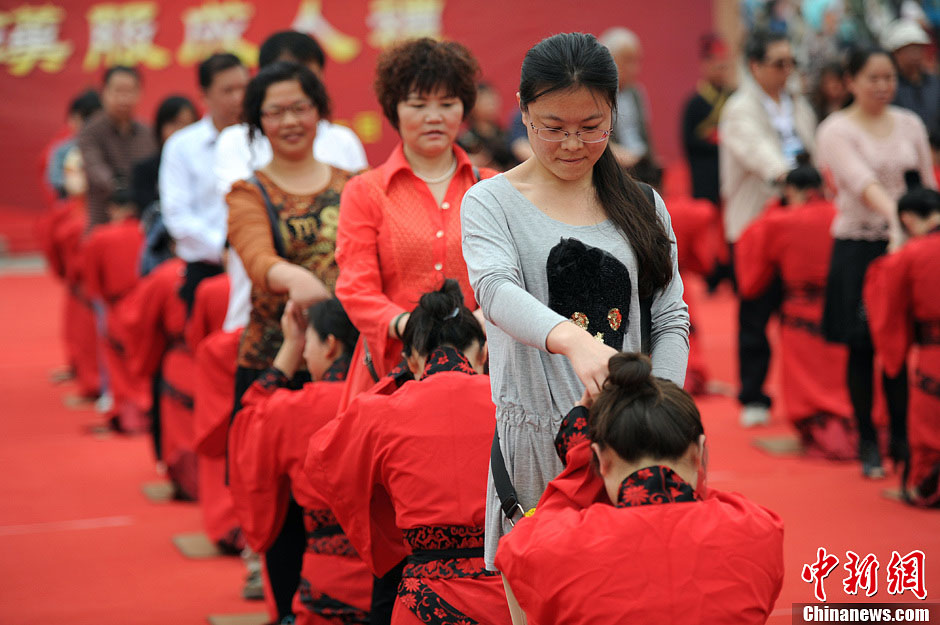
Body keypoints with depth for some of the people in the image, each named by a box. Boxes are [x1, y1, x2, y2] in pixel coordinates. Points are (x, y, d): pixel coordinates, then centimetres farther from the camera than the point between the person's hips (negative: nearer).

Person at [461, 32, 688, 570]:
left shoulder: (643, 207, 11)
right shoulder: (492, 202, 0)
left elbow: (671, 321, 9)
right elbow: (496, 289, -19)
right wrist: (574, 340, -39)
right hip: (535, 436, -2)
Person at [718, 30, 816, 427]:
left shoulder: (798, 107, 15)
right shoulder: (740, 110, -6)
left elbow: (813, 154, 19)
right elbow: (756, 147, -26)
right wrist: (781, 172, -42)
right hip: (754, 220, -5)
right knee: (756, 312, 0)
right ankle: (754, 399, 9)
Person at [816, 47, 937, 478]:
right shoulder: (837, 130, -6)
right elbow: (862, 182, -22)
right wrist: (894, 216, -36)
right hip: (858, 247, -3)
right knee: (862, 349, 1)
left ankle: (901, 438, 16)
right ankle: (867, 444, 11)